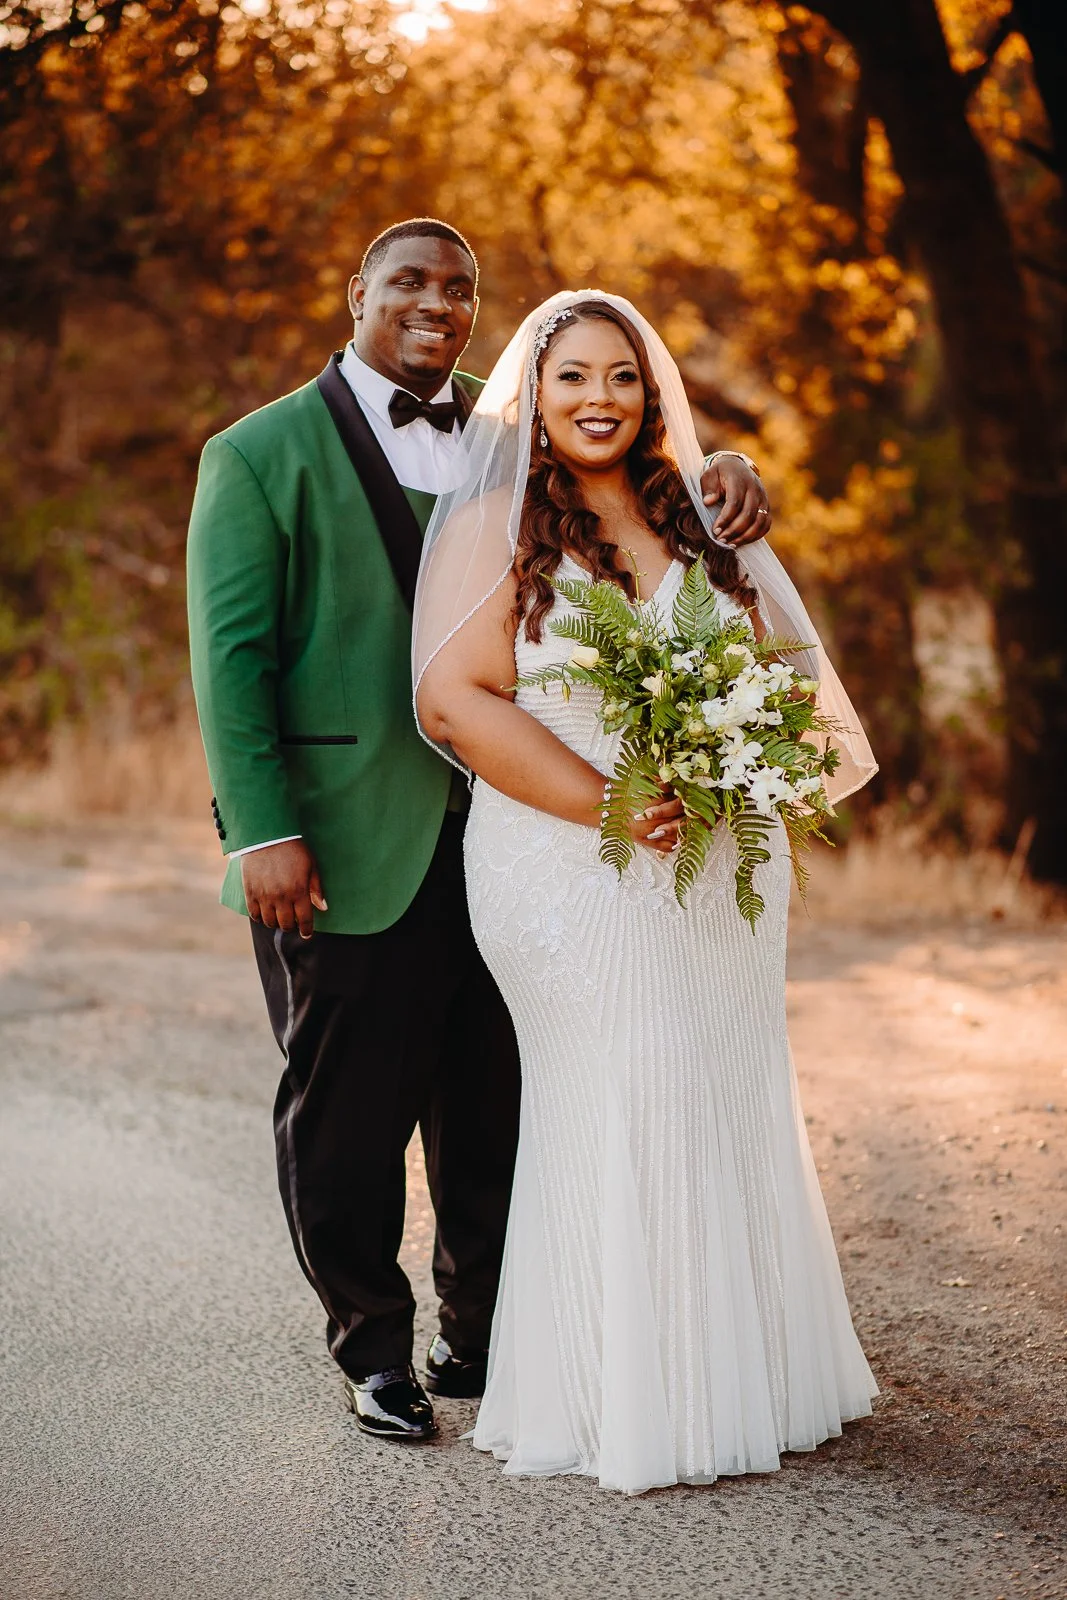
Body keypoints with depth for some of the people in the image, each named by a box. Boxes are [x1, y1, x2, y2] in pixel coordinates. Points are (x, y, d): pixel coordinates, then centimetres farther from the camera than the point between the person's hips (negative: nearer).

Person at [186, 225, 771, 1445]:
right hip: (351, 848, -4)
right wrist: (261, 832, -14)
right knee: (347, 1115, 7)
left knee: (496, 1111, 11)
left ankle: (482, 1339, 29)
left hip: (504, 836, 4)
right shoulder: (261, 455, 0)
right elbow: (231, 654, -5)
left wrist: (719, 468, -5)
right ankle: (372, 1350, 25)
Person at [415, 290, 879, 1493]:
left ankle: (739, 1375, 21)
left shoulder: (697, 519, 14)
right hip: (576, 874, -5)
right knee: (616, 1114, -5)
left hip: (721, 867, 5)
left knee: (731, 1105, 8)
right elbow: (454, 698, -11)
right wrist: (609, 805, -18)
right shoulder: (495, 524, -2)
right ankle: (620, 1403, 6)